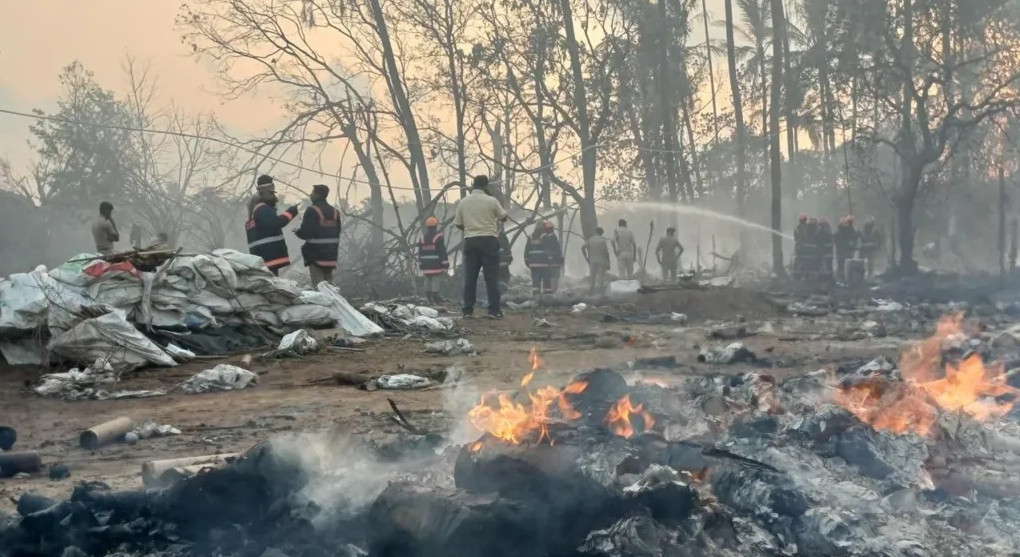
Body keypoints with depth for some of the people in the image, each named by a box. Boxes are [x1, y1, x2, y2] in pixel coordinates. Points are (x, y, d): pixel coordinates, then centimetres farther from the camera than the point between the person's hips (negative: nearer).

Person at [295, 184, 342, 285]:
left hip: (316, 254, -7)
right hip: (330, 254, 7)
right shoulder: (335, 211, 11)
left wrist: (297, 231, 3)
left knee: (318, 285, -5)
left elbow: (305, 233, -17)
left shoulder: (312, 210, -13)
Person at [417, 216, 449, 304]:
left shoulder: (423, 238, 10)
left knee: (427, 280, 8)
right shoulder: (439, 237, -7)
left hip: (426, 264, 5)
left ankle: (429, 298, 9)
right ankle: (435, 296, -10)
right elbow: (442, 251, -11)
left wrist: (420, 265, 17)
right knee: (435, 279, -5)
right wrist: (445, 264, -8)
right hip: (436, 264, -5)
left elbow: (420, 253, 12)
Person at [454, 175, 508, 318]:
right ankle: (494, 310, -4)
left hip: (470, 241, 3)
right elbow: (503, 217, 8)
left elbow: (458, 224, 8)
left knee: (470, 276, 7)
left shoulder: (463, 202, 3)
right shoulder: (491, 201, -5)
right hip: (489, 240, -3)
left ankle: (468, 310, 6)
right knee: (492, 276, 0)